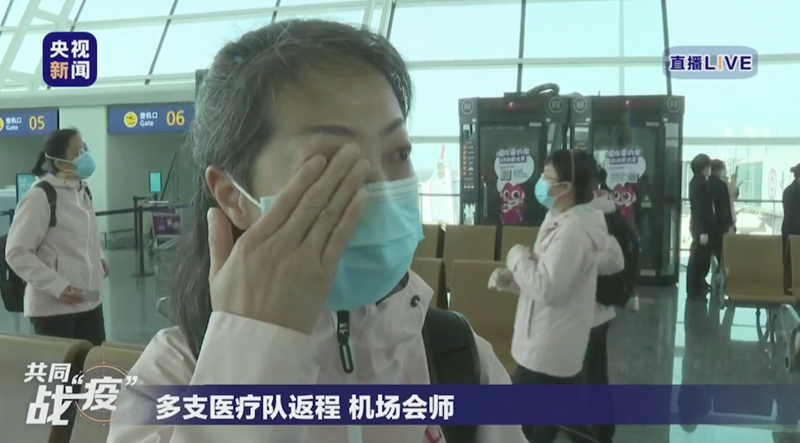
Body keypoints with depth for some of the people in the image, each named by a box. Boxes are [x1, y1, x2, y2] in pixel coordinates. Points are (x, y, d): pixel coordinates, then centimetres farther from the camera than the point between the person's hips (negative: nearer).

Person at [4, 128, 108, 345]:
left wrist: (99, 258, 9)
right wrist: (56, 286, -22)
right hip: (52, 307, -7)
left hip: (89, 302, 8)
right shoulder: (39, 196, -16)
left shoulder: (82, 191, 10)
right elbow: (17, 253, -17)